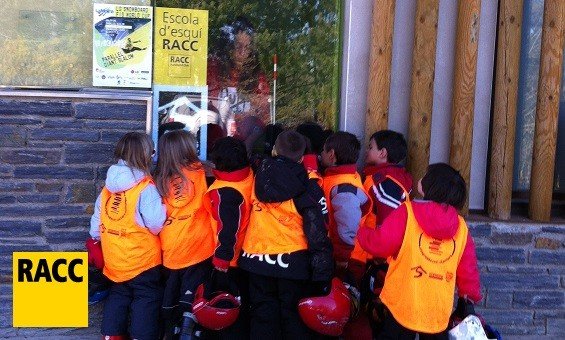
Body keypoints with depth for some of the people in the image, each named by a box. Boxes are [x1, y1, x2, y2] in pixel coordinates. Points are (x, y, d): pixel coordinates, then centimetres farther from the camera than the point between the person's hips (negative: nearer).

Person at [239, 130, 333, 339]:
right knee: (295, 317, 9)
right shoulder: (308, 186, -10)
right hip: (293, 261, -3)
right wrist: (322, 273, -9)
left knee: (263, 316, 15)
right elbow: (317, 231, -12)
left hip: (258, 257, 3)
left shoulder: (260, 177, 1)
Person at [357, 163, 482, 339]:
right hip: (440, 312, 4)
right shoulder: (461, 226, 3)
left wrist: (361, 232, 6)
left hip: (403, 307, -4)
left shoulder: (407, 212, -12)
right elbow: (468, 269, 7)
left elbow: (379, 244, -14)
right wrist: (470, 296, 24)